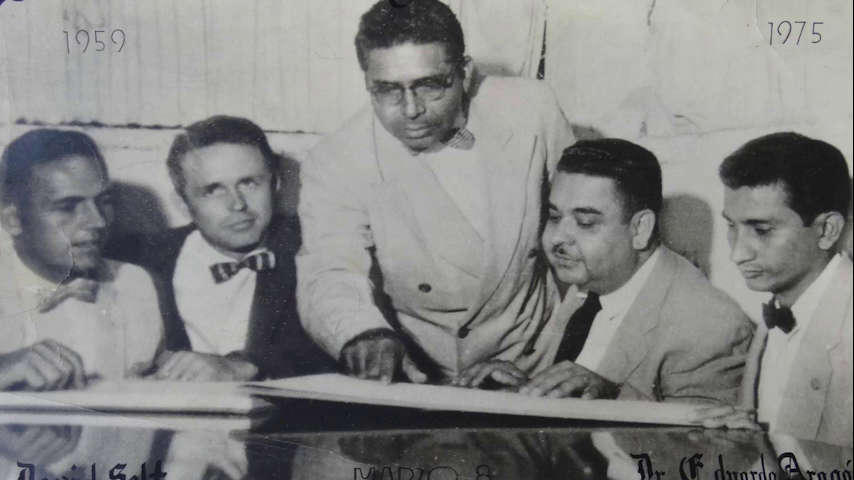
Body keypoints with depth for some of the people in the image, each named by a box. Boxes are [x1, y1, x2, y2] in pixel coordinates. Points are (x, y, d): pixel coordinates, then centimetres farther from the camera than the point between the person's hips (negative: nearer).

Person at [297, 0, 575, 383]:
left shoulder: (532, 108, -6)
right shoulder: (335, 164, -12)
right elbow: (330, 275, -22)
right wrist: (364, 336, -43)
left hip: (528, 362, 0)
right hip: (408, 380, 0)